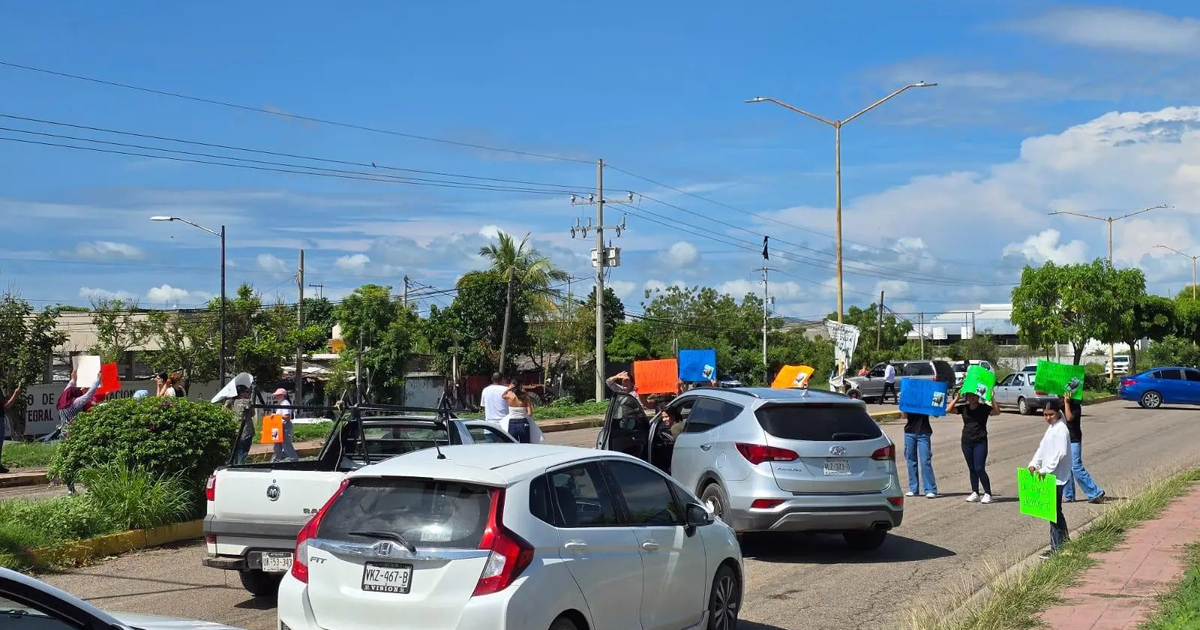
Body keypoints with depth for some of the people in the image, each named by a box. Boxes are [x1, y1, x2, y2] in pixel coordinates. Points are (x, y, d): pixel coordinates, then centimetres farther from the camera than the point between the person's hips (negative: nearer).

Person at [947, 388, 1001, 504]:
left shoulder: (984, 408, -2)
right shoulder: (964, 408, 7)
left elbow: (997, 412, -17)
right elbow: (948, 409, 1)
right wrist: (956, 399, -3)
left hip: (980, 442, -4)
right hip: (966, 442, 4)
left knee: (979, 469, -9)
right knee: (971, 469, 10)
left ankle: (988, 494, 1)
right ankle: (975, 493, 17)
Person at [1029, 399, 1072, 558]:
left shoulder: (1061, 429, -15)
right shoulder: (1051, 428, 15)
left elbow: (1060, 453, -23)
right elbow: (1042, 447, 16)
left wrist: (1045, 470, -23)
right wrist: (1033, 464, 3)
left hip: (1057, 476, -10)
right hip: (1049, 475, 10)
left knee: (1054, 511, -5)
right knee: (1056, 510, 18)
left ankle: (1057, 548, -1)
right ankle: (1064, 540, 30)